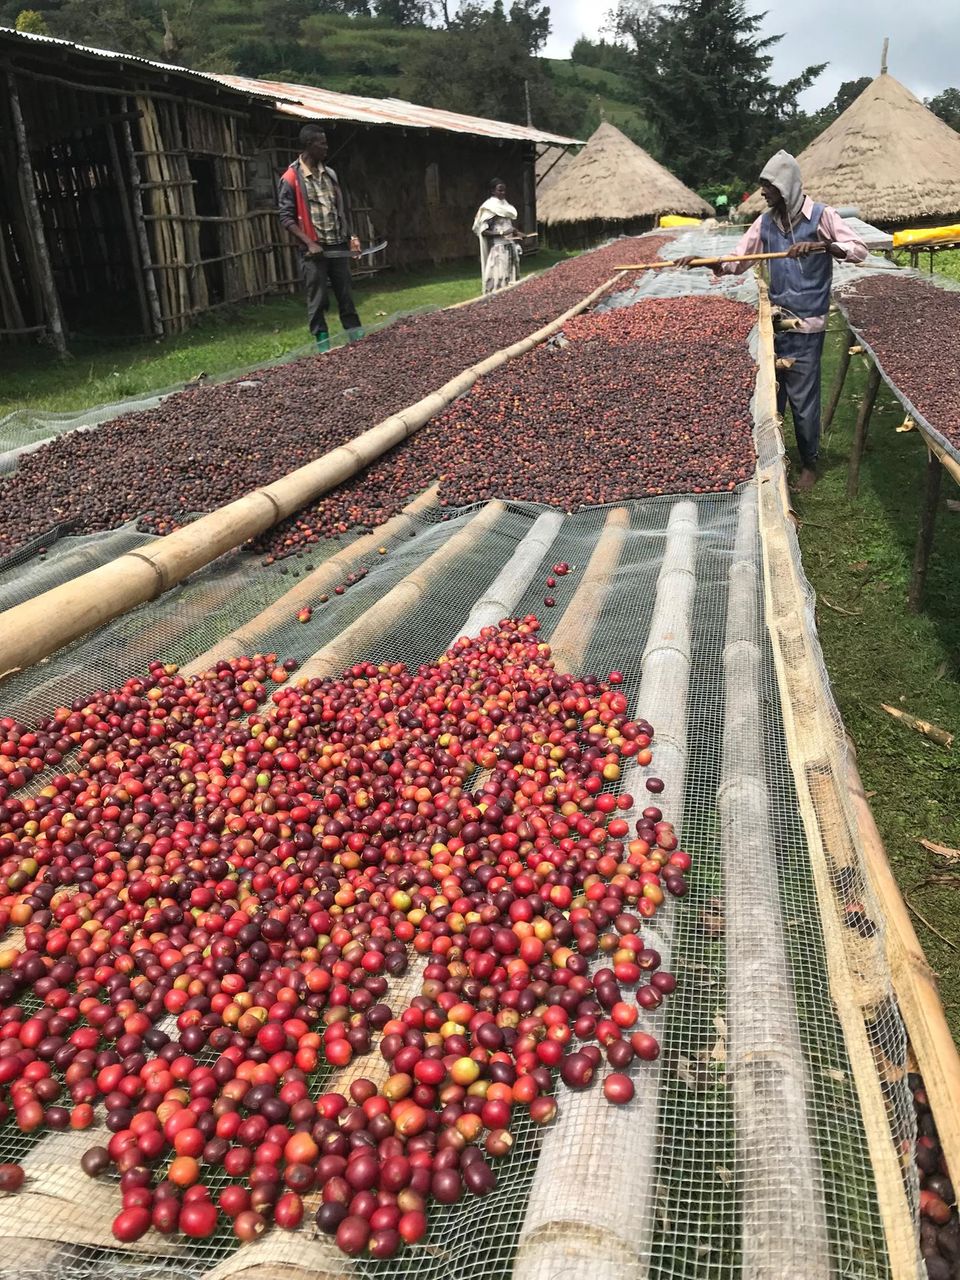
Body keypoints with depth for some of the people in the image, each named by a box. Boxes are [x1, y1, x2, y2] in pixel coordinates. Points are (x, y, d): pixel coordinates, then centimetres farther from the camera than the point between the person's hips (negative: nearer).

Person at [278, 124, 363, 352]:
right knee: (318, 298, -1)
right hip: (314, 249, -5)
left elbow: (343, 208, 19)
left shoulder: (330, 174, 12)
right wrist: (309, 243, -18)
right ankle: (322, 343, 7)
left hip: (338, 246, 5)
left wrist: (350, 236, 8)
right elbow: (286, 217, -9)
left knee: (346, 293, 8)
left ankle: (356, 336, 14)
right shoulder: (291, 179, -6)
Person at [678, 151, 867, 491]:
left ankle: (809, 463, 16)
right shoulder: (765, 222, 8)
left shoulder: (820, 215, -7)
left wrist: (820, 246, -25)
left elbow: (859, 249, -10)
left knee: (802, 397, 0)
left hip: (806, 324, -5)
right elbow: (737, 261, 9)